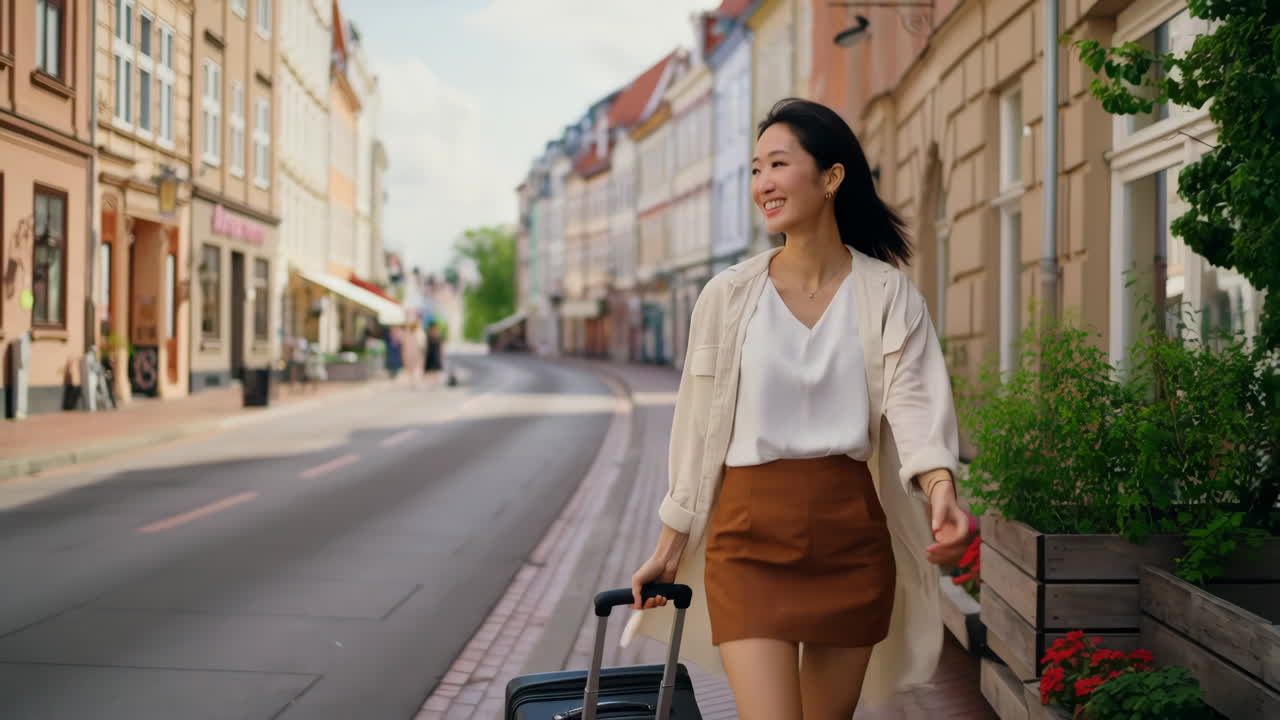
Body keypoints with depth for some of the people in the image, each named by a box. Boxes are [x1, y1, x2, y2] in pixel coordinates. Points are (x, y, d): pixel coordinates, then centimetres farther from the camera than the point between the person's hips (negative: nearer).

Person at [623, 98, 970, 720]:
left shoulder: (886, 292, 0)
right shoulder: (729, 295, 0)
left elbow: (916, 403, -11)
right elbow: (697, 428, 5)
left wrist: (941, 489, -31)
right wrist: (670, 545, 7)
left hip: (853, 533, 1)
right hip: (751, 534, -1)